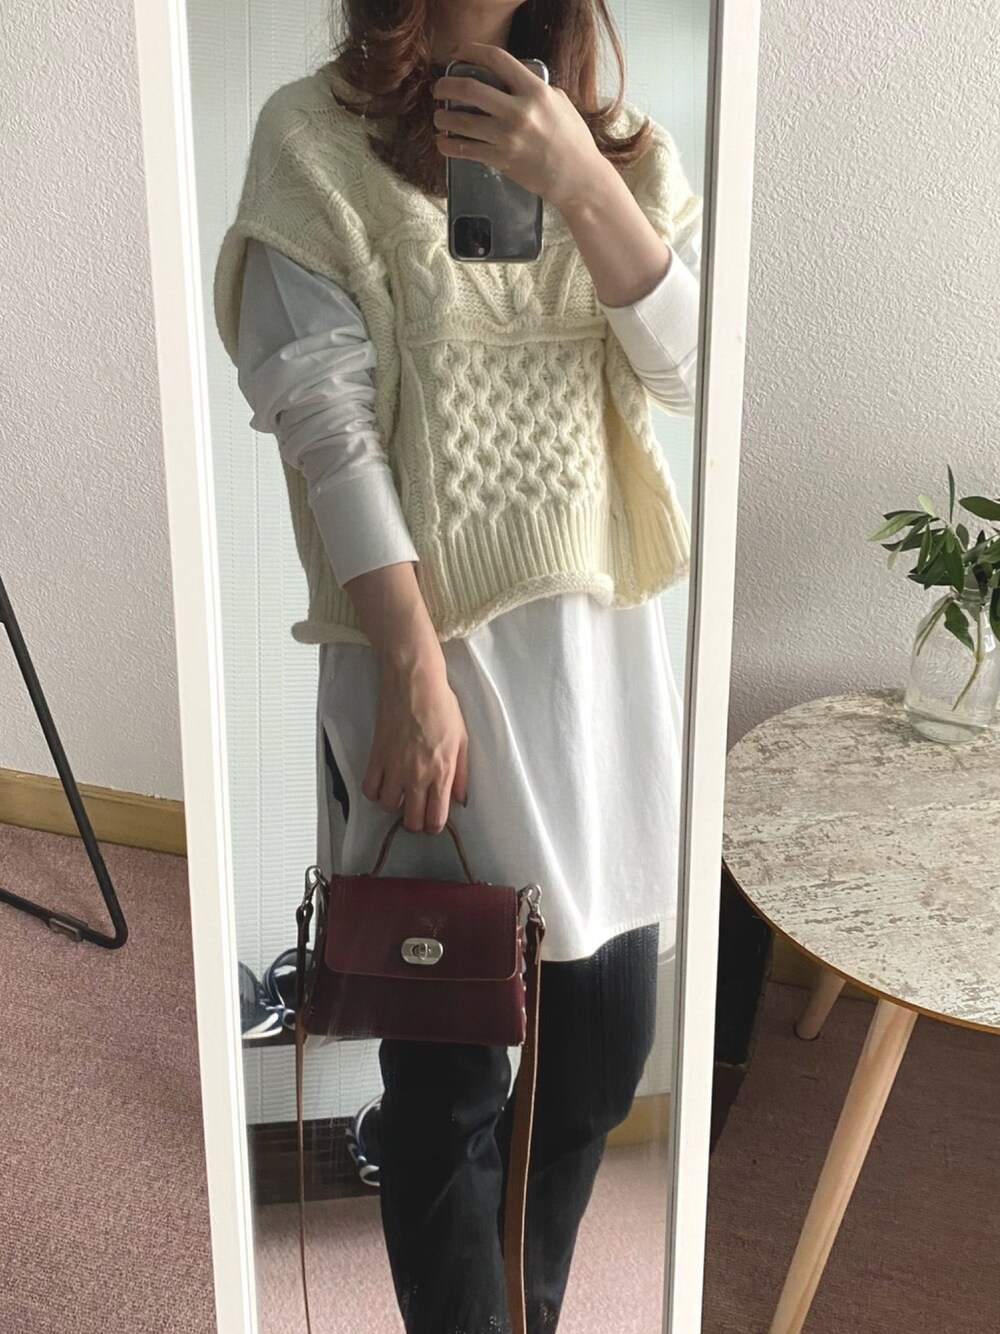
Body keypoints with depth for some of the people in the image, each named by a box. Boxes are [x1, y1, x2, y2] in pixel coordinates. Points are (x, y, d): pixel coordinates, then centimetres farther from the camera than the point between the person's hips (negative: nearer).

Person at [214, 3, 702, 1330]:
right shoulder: (316, 135, -3)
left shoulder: (613, 136, 12)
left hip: (601, 634, 5)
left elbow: (688, 366, 0)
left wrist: (580, 179, -14)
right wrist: (416, 674, -17)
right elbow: (327, 422, -12)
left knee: (608, 1037, 14)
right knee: (450, 1068, 4)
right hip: (427, 641, -5)